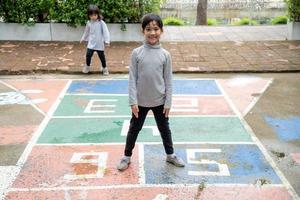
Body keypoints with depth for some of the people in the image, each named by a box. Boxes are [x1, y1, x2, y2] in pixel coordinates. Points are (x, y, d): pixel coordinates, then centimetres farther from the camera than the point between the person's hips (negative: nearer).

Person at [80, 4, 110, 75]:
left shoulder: (101, 23, -11)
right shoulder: (89, 23, 2)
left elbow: (105, 32, -12)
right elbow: (86, 32, 18)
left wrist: (107, 41, -19)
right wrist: (83, 38, 27)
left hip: (99, 44, -2)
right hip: (91, 43, 3)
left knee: (101, 56, 7)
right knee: (88, 55, -5)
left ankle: (104, 68, 25)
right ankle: (87, 66, 18)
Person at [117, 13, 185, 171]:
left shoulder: (165, 54, -6)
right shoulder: (136, 53, -9)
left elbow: (168, 81, -2)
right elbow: (132, 79, -7)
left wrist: (168, 102, -3)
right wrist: (133, 101, -10)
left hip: (159, 101, 1)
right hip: (141, 101, -1)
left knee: (164, 129, 17)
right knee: (134, 129, 14)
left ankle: (170, 155, 37)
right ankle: (127, 156, 32)